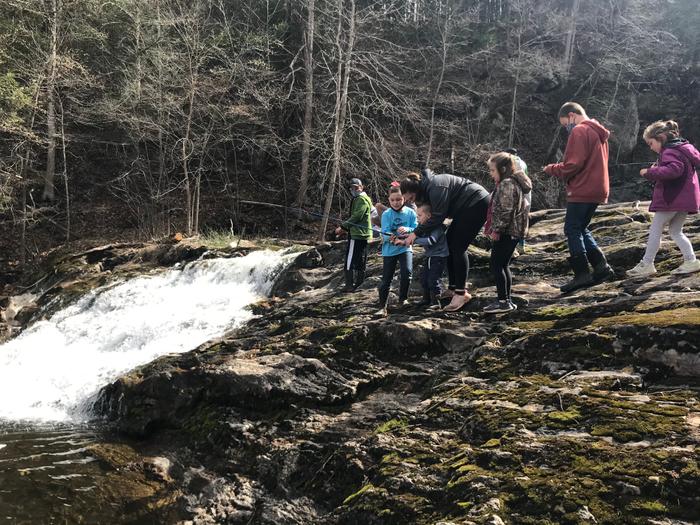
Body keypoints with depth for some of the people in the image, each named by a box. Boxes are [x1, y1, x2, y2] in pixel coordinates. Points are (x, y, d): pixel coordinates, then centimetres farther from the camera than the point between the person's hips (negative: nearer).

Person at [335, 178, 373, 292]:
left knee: (350, 260, -9)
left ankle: (349, 285, -9)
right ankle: (359, 283, 21)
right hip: (363, 234, 11)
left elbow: (356, 217, -20)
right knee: (360, 260, 14)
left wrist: (342, 227, -15)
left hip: (357, 235, -11)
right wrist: (345, 227, 12)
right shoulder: (359, 199, 20)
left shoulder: (361, 199, -13)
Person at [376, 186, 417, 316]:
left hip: (405, 248, 0)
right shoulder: (386, 214, -9)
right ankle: (382, 307, 10)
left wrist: (408, 230, -28)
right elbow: (385, 234, -17)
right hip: (389, 250, 0)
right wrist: (395, 240, -36)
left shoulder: (410, 213, -5)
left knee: (407, 273, -17)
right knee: (386, 279, 2)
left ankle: (402, 300, 7)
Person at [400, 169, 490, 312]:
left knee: (458, 247, -13)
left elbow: (437, 217, -27)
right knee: (449, 243, 9)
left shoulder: (435, 188, -25)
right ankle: (453, 288, 15)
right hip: (467, 206, 11)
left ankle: (461, 293, -11)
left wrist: (416, 233, -23)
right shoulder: (427, 187, 6)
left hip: (477, 203, -11)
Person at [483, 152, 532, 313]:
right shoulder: (514, 182, 18)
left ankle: (503, 302, -5)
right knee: (503, 265, 15)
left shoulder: (506, 184, -15)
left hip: (507, 232, -11)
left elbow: (505, 211, -23)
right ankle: (507, 300, 19)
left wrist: (496, 229, -17)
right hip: (514, 231, 11)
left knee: (496, 265, -6)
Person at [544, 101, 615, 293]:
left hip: (582, 191, -9)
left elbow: (573, 165, -19)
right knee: (581, 228, 17)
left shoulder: (579, 131, -12)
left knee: (572, 230, -3)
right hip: (597, 190, 9)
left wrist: (551, 169, -3)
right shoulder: (598, 132, 19)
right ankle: (601, 266, 10)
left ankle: (582, 275, -5)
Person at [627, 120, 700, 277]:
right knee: (675, 231, 16)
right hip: (685, 198, 10)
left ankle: (647, 264, 1)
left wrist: (650, 173, -22)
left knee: (655, 230, -2)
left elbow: (673, 170, -31)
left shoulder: (670, 152, -15)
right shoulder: (683, 148, 17)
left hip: (671, 198, -10)